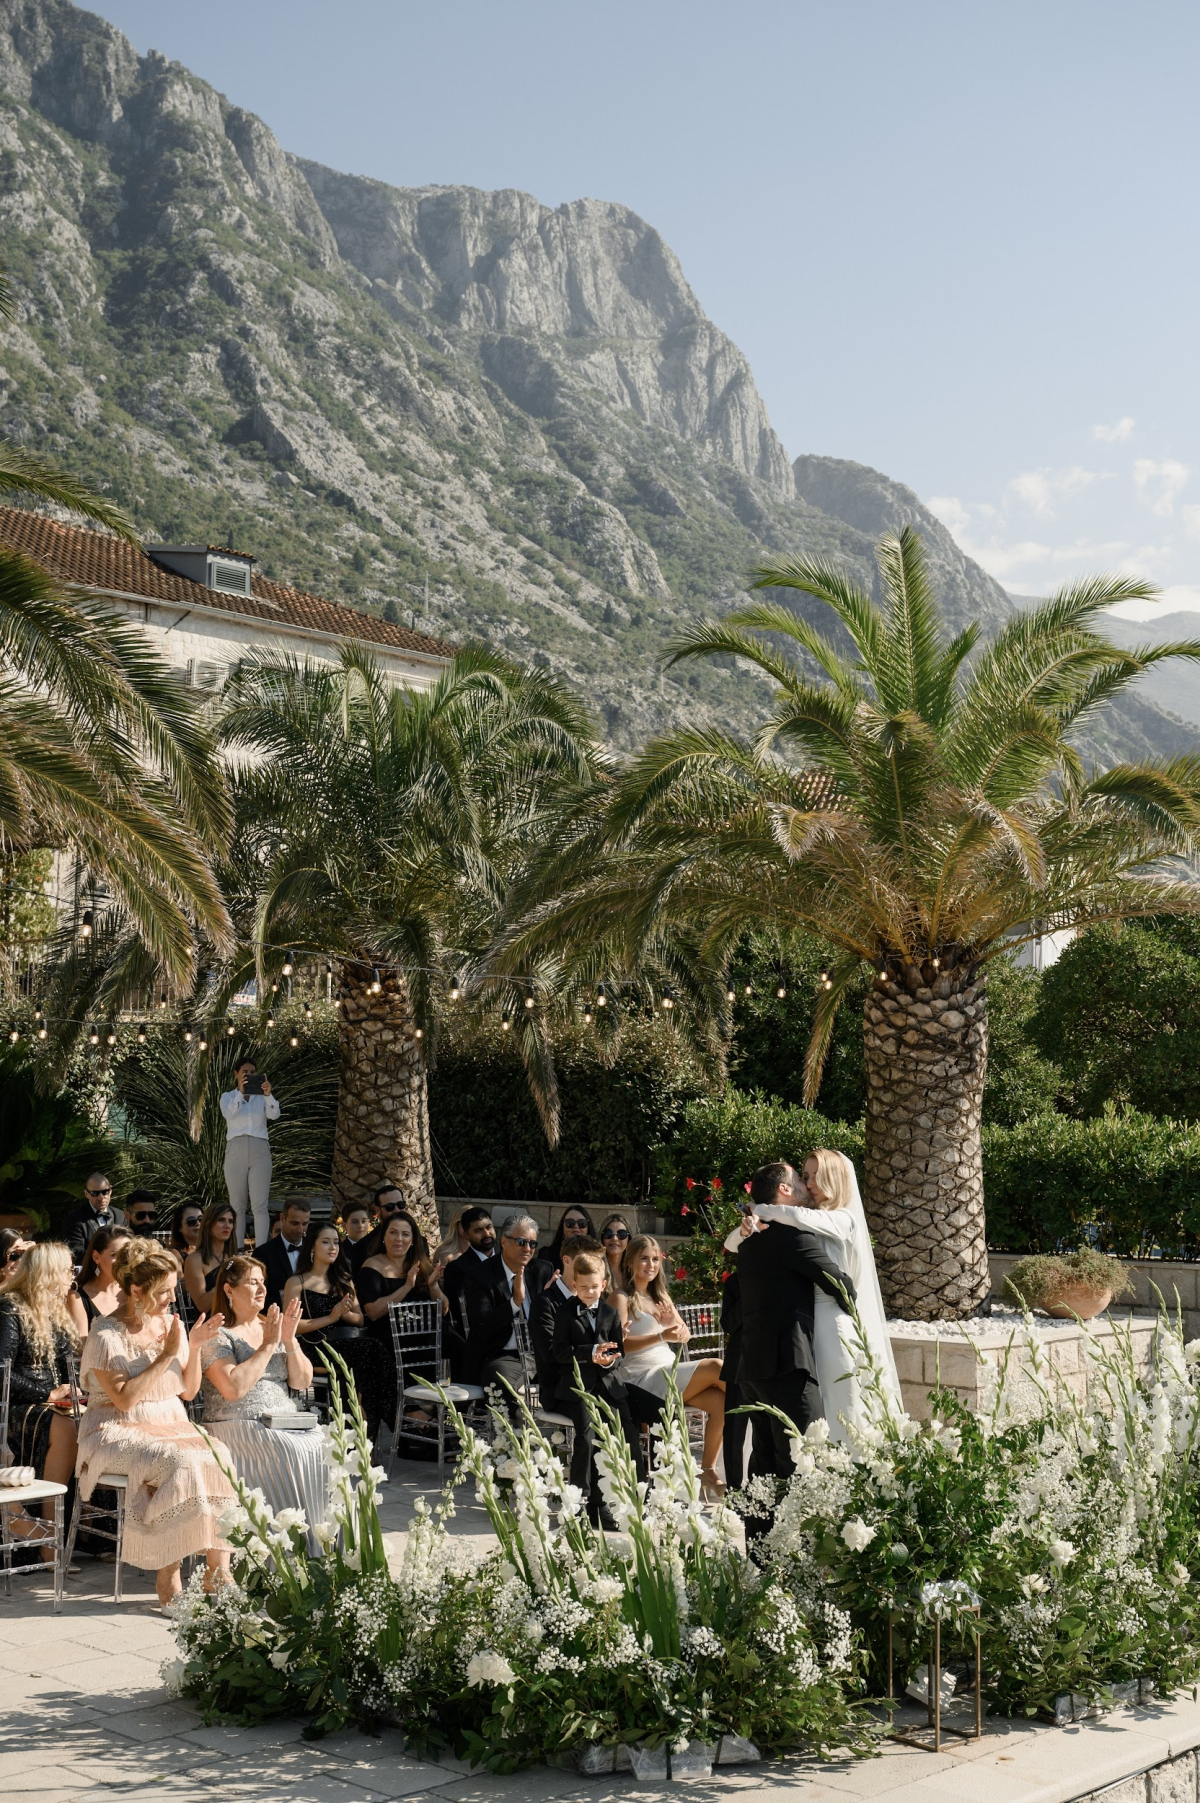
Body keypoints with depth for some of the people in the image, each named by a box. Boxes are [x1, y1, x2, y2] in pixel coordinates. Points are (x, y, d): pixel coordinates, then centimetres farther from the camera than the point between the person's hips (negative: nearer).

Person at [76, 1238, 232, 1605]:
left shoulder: (170, 1324, 9)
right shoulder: (106, 1335, -8)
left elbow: (188, 1391, 11)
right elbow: (124, 1400, -19)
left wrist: (194, 1347, -3)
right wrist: (166, 1355, -19)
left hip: (171, 1426, 5)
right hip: (119, 1434, -5)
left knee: (219, 1462, -25)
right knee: (179, 1465, -34)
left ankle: (218, 1573, -23)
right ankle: (168, 1578, -24)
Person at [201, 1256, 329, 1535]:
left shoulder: (272, 1327, 17)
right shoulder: (217, 1335, -1)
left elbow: (303, 1382, 11)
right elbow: (233, 1389, -17)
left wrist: (290, 1340, -4)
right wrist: (268, 1346, -12)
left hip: (286, 1424, 6)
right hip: (237, 1427, -5)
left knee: (326, 1450, -24)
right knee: (294, 1454, -32)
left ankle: (324, 1548, -22)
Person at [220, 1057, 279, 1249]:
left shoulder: (261, 1097, 10)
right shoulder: (228, 1096, 9)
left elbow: (274, 1115, -9)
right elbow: (229, 1114, -13)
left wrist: (268, 1095, -26)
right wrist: (240, 1092, -28)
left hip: (259, 1151, 0)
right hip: (236, 1151, 0)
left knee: (259, 1206, -7)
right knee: (237, 1206, 2)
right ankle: (237, 1250, 5)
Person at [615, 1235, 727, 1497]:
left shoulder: (660, 1296, 22)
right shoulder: (622, 1298, 1)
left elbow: (684, 1336, 19)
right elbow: (623, 1343, -12)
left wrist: (673, 1322, -5)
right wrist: (661, 1336, -26)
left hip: (670, 1372, 7)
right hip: (642, 1376, -7)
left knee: (719, 1400, -22)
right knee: (715, 1367, -24)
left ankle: (709, 1470, -16)